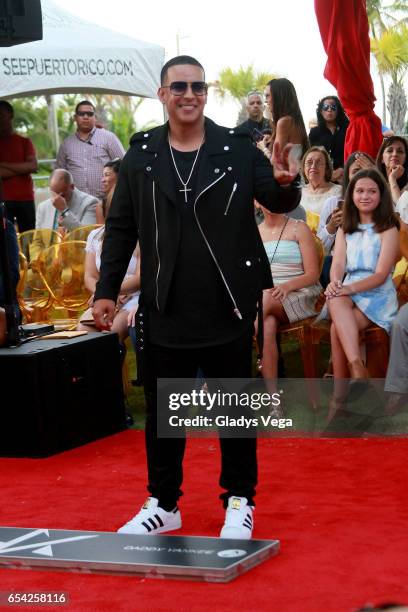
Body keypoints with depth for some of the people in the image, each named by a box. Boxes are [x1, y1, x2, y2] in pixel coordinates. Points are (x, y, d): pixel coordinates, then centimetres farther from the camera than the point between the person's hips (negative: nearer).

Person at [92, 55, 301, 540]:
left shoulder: (238, 149, -1)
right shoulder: (140, 155, 3)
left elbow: (279, 203, 1)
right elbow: (120, 228, 7)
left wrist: (284, 184, -22)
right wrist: (106, 290, 2)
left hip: (229, 307, -1)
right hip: (165, 309, 1)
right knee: (162, 411, 9)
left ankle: (239, 502, 21)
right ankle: (163, 504, 22)